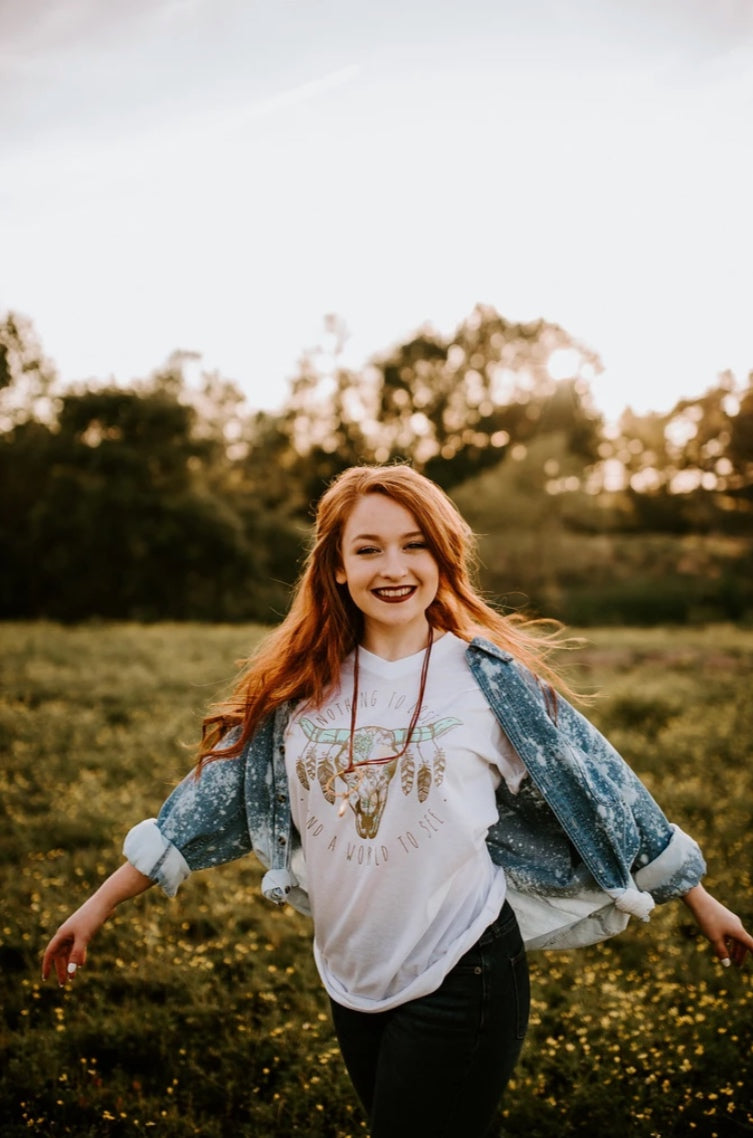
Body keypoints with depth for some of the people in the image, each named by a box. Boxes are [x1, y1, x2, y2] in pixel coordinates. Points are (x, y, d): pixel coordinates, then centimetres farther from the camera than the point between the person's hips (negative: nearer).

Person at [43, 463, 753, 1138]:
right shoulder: (299, 687, -2)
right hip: (349, 976, 5)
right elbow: (214, 795, 4)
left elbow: (597, 787, -3)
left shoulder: (492, 677, -10)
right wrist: (99, 906, 6)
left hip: (461, 980, -4)